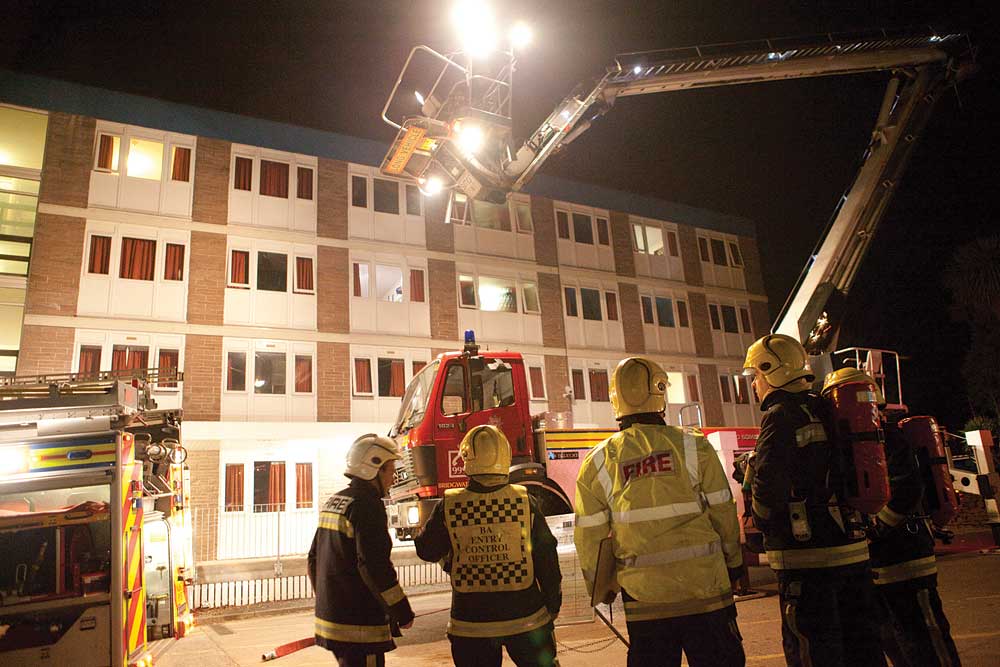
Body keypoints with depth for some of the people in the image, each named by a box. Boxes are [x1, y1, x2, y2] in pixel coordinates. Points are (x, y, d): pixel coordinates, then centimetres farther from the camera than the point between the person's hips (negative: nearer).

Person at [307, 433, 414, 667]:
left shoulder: (333, 502, 11)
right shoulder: (366, 506, -18)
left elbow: (315, 558, 18)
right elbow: (375, 567, -23)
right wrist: (403, 612, -14)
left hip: (329, 616, 9)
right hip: (358, 625, -9)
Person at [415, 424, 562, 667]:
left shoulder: (449, 506, -11)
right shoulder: (525, 501, -11)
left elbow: (427, 551, 3)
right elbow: (546, 557, -5)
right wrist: (553, 602, 9)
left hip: (470, 623, 1)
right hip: (524, 618, 0)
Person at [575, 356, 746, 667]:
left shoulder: (597, 462, -3)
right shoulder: (693, 446, -7)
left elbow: (589, 536, 1)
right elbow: (723, 513, -2)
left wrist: (599, 587, 15)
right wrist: (734, 563, 15)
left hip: (644, 598, 1)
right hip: (705, 591, -1)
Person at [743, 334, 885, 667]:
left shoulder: (781, 415, -13)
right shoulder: (827, 411, 13)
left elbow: (769, 485, -22)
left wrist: (762, 523, -5)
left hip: (808, 557, -8)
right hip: (852, 549, 8)